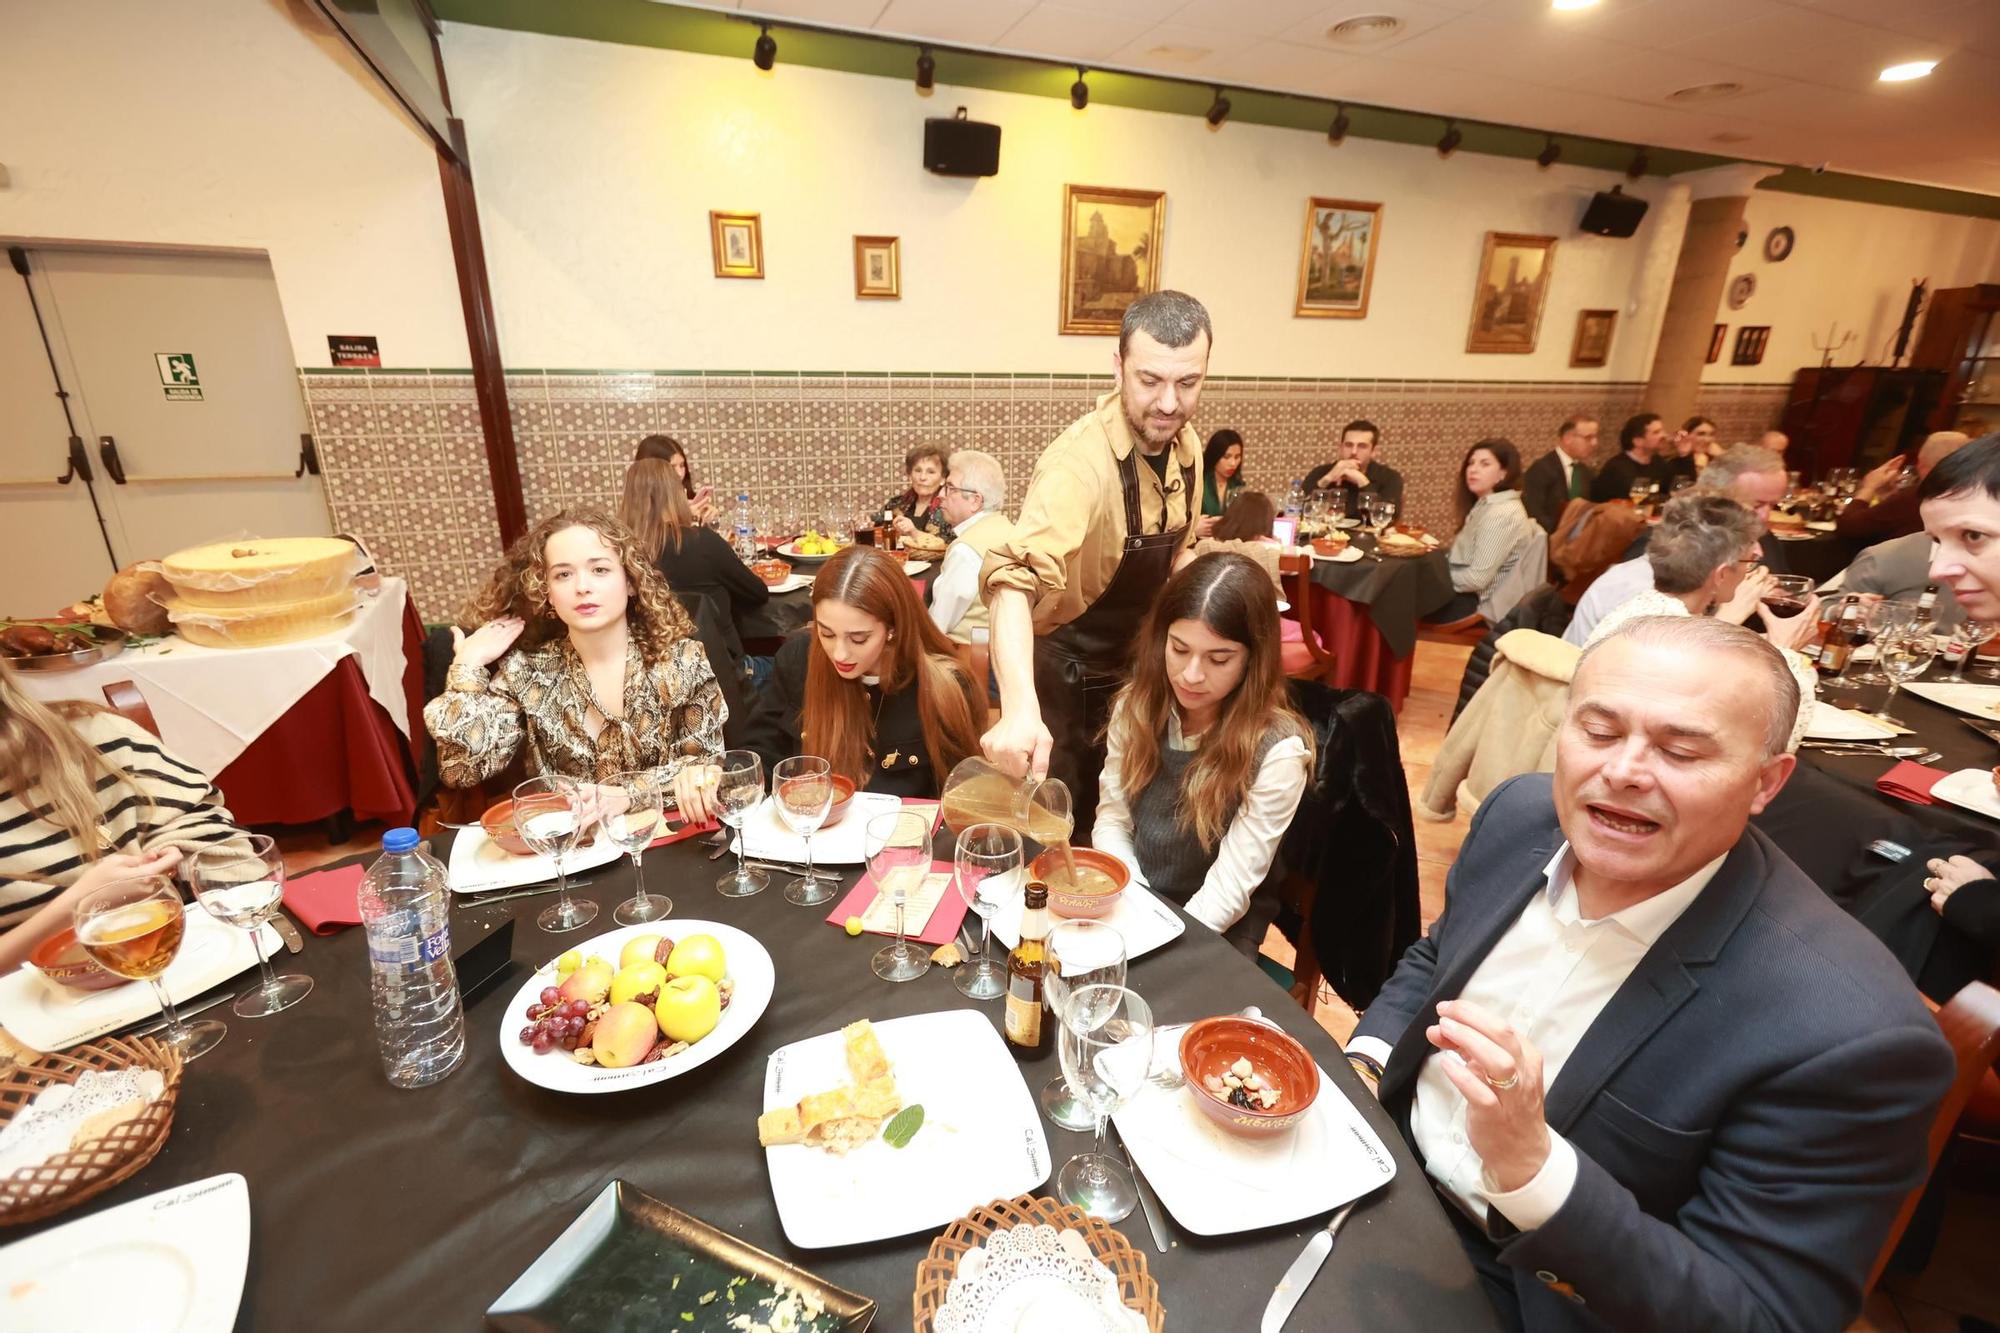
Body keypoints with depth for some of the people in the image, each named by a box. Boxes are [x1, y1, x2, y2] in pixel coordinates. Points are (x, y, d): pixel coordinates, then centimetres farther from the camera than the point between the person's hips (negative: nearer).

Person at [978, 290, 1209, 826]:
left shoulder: (1186, 446, -6)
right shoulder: (1080, 459, -30)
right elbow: (1016, 579, -46)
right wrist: (1020, 708, -60)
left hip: (1133, 667, 7)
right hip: (1063, 674, -7)